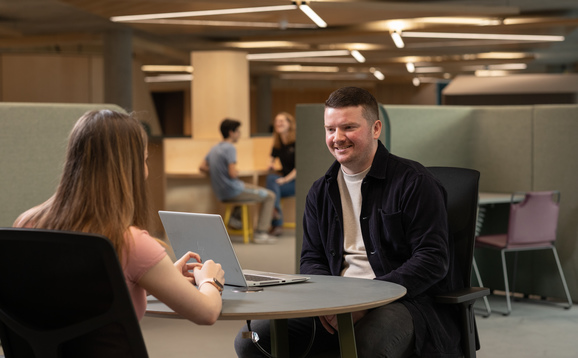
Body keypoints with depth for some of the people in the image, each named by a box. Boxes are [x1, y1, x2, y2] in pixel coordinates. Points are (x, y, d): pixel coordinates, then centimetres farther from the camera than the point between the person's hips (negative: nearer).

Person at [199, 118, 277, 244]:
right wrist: (237, 172, -3)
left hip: (221, 194, 10)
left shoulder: (214, 149, 11)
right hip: (233, 191, -10)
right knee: (269, 196, -3)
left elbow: (202, 167, 17)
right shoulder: (229, 148, -17)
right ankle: (261, 234, -9)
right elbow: (233, 174, -24)